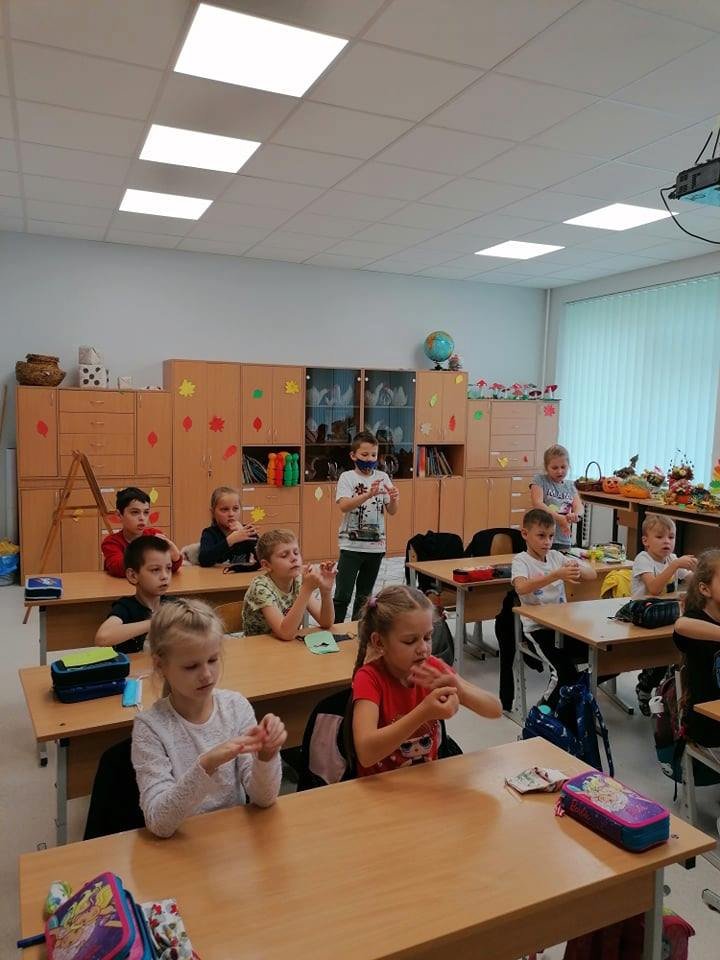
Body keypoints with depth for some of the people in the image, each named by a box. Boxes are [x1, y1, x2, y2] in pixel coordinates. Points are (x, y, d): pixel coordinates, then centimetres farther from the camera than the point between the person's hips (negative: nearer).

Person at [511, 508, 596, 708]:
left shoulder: (556, 556, 9)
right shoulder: (521, 560, -7)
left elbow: (592, 574, 5)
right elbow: (521, 587, -29)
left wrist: (578, 570, -19)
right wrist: (556, 575, -37)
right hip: (537, 627, -6)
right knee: (565, 671, -23)